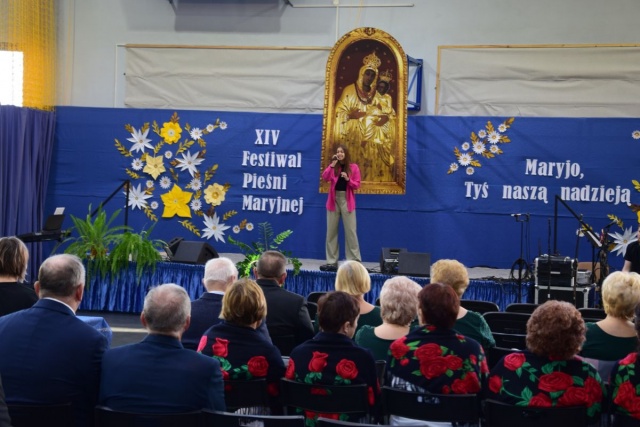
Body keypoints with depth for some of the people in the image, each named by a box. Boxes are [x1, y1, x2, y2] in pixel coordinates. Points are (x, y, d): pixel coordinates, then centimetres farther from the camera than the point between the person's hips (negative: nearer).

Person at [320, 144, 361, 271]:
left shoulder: (353, 167, 2)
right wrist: (332, 165, -17)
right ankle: (331, 261, 8)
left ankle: (354, 261, 1)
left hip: (347, 201, -3)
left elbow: (357, 185, -2)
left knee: (350, 231, -3)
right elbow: (325, 178, -9)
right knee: (331, 231, 4)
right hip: (334, 200, 3)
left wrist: (348, 179, -18)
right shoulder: (333, 167, 9)